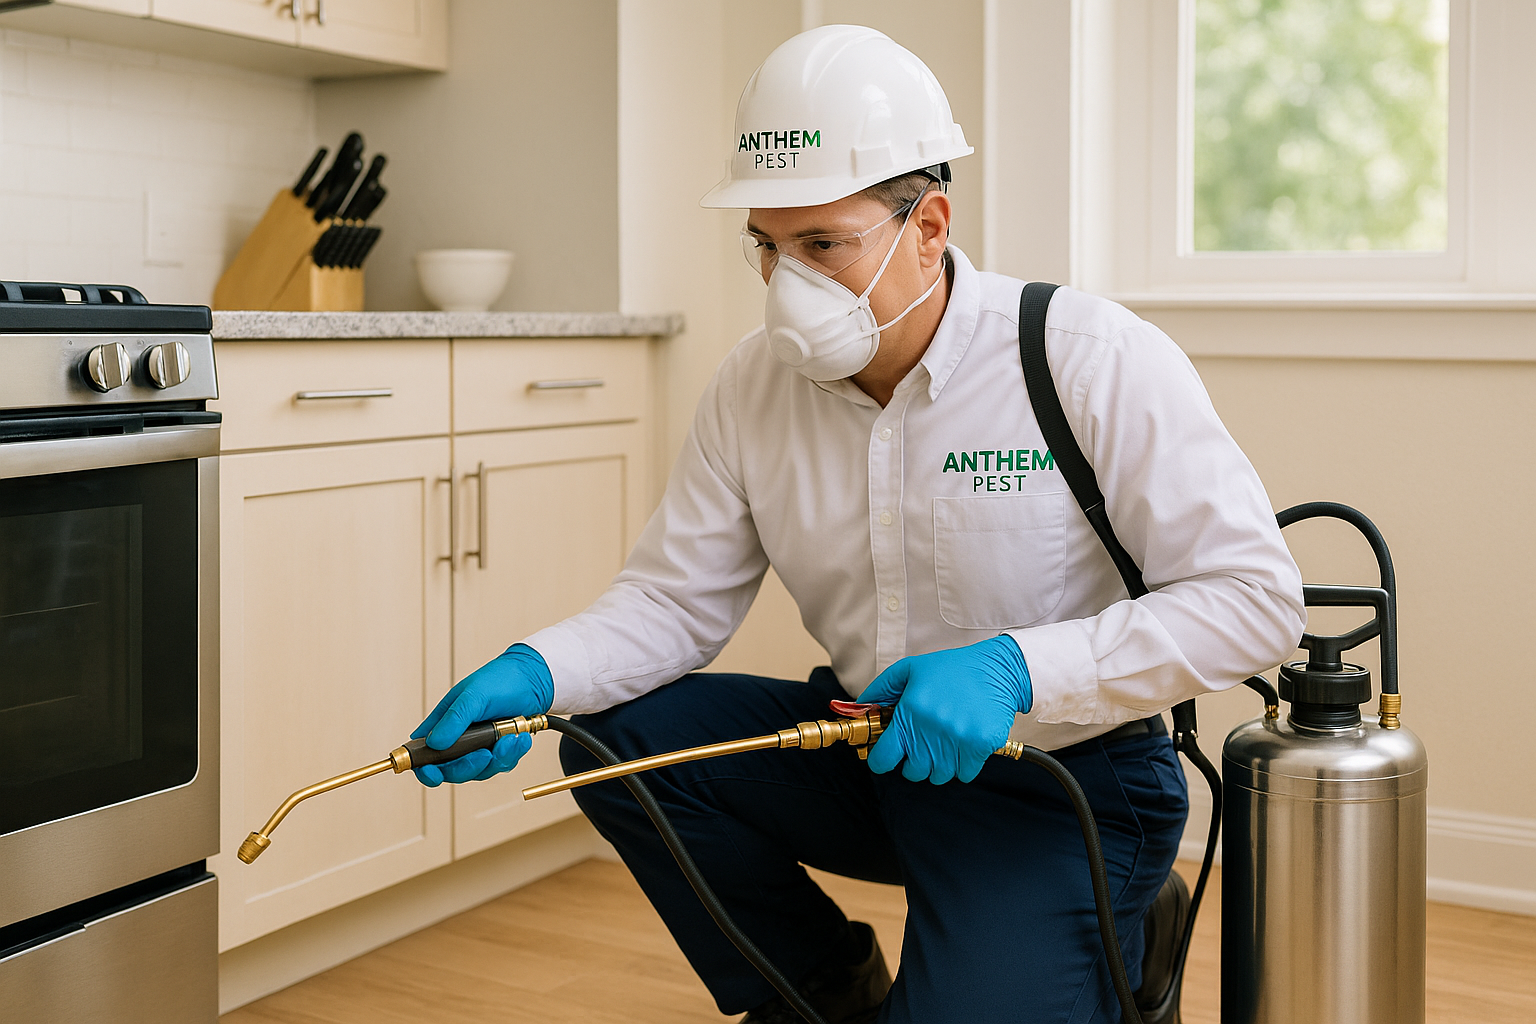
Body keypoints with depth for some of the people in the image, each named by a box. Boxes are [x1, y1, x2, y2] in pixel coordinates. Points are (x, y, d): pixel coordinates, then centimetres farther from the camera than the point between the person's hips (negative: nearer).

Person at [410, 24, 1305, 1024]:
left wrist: (1012, 669, -31)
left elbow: (1255, 596, -21)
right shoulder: (757, 381, -3)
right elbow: (674, 600, 1)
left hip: (1064, 782, -5)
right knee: (620, 734, -10)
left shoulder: (1097, 359, -19)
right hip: (872, 748, 6)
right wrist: (531, 673, -20)